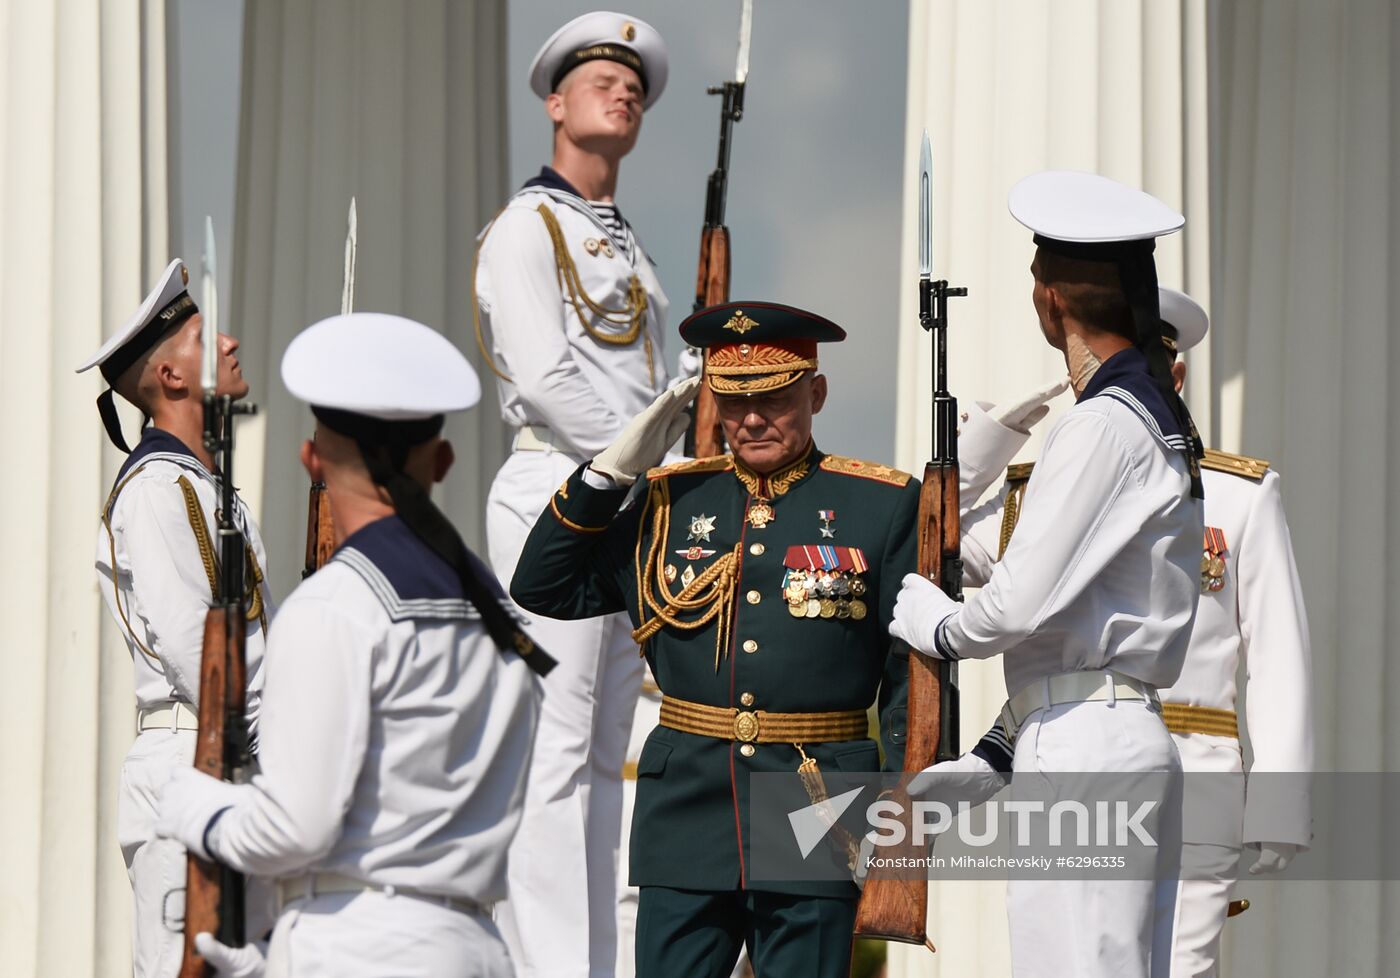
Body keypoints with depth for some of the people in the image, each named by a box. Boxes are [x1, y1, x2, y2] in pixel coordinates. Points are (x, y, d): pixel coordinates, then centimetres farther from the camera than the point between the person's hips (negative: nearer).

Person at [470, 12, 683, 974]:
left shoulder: (628, 245, 21)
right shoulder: (527, 228, -4)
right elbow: (545, 379, -14)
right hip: (557, 496, -9)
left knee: (604, 757, 8)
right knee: (554, 751, -12)